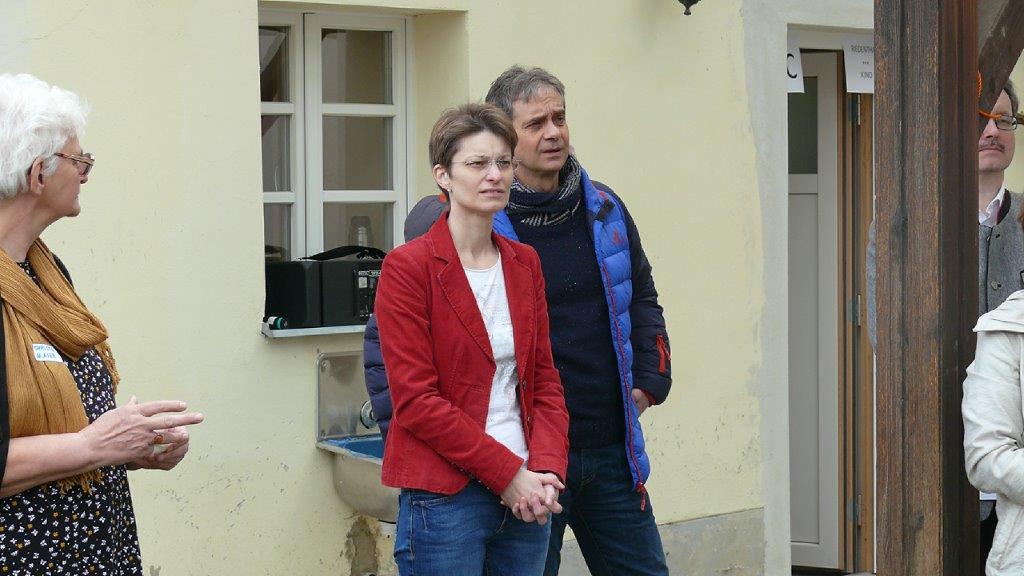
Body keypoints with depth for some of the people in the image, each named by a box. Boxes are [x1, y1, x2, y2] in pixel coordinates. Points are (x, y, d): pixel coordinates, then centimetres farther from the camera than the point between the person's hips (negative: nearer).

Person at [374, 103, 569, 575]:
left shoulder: (524, 264, 11)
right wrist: (508, 473, -13)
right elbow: (415, 400, -12)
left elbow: (544, 379, 12)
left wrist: (545, 470, -4)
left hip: (526, 497, 6)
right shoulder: (408, 267, -7)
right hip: (443, 500, -5)